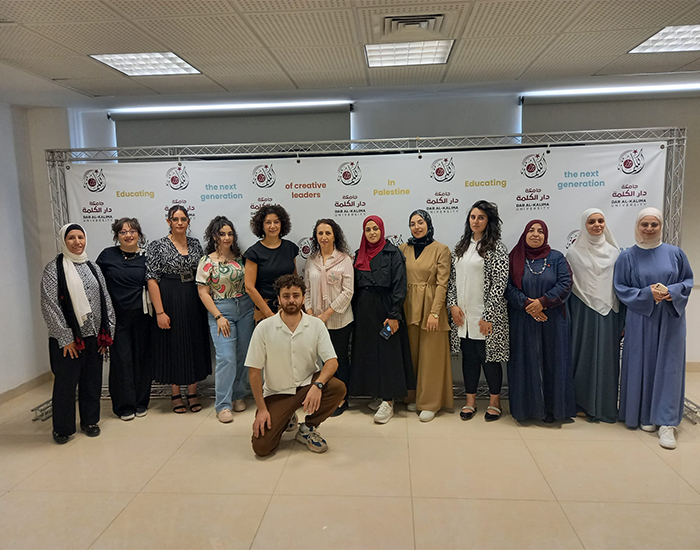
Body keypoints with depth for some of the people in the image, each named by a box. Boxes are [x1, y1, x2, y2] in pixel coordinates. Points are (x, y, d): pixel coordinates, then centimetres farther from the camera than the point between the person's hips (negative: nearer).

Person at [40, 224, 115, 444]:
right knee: (66, 382, 5)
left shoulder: (93, 267, 9)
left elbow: (106, 300, 10)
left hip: (94, 336, 4)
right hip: (68, 340, -4)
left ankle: (89, 421, 29)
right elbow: (49, 306, -10)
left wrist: (108, 332, 4)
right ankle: (62, 428, 23)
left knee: (92, 381, 12)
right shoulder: (53, 268, -5)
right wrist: (65, 338, -13)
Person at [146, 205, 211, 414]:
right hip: (170, 301, -4)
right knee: (173, 345, 5)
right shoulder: (158, 246, -6)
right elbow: (152, 280, -9)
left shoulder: (195, 244, 7)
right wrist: (160, 311, -14)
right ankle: (176, 394, 21)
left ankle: (193, 392, 23)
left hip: (194, 301, 4)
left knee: (195, 344, 8)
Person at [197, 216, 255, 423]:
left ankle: (238, 396, 25)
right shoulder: (207, 261, -4)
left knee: (243, 355, 8)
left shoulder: (240, 257, 7)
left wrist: (257, 308, 6)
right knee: (227, 357, -10)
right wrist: (218, 316, -10)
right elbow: (203, 292, -5)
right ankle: (223, 405, 0)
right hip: (221, 310, -4)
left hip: (245, 308, 4)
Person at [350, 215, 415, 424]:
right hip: (363, 310, 6)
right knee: (368, 352, 9)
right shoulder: (359, 255, 11)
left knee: (387, 352, -4)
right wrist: (355, 313, 8)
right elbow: (355, 286, 13)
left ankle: (388, 401, 0)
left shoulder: (393, 253, -5)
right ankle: (377, 394, 22)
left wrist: (394, 315, -17)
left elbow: (399, 286, -11)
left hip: (385, 308, -5)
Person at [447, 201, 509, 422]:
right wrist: (453, 304, 0)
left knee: (489, 357, 5)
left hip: (486, 315, -5)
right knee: (469, 356, 13)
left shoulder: (496, 247, -8)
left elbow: (500, 283, -13)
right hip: (463, 314, 5)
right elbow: (453, 277, 12)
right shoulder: (462, 245, 10)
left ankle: (494, 401, 23)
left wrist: (488, 315, -15)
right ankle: (470, 400, 26)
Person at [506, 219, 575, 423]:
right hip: (522, 321, 0)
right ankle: (527, 406, 13)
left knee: (552, 361, 4)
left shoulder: (557, 258, 6)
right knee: (526, 361, 3)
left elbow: (566, 284, -4)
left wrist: (543, 302, -16)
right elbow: (509, 286, -4)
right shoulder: (515, 259, 4)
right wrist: (526, 304, -17)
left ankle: (551, 407, 15)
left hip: (552, 321, 1)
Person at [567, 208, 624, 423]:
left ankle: (605, 405, 18)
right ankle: (583, 403, 16)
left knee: (606, 356, 6)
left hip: (608, 312, 2)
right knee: (584, 355, 4)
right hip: (583, 312, -2)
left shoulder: (614, 252, 7)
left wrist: (622, 319, 5)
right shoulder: (573, 253, 1)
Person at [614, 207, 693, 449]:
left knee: (668, 368, 0)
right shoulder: (627, 257, 0)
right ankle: (644, 415, 19)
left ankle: (666, 423, 5)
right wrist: (648, 293, -15)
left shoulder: (675, 253, 4)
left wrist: (671, 292, -12)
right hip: (640, 320, -1)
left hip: (670, 319, 1)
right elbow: (621, 289, 0)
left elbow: (688, 280, 8)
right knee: (642, 365, 4)